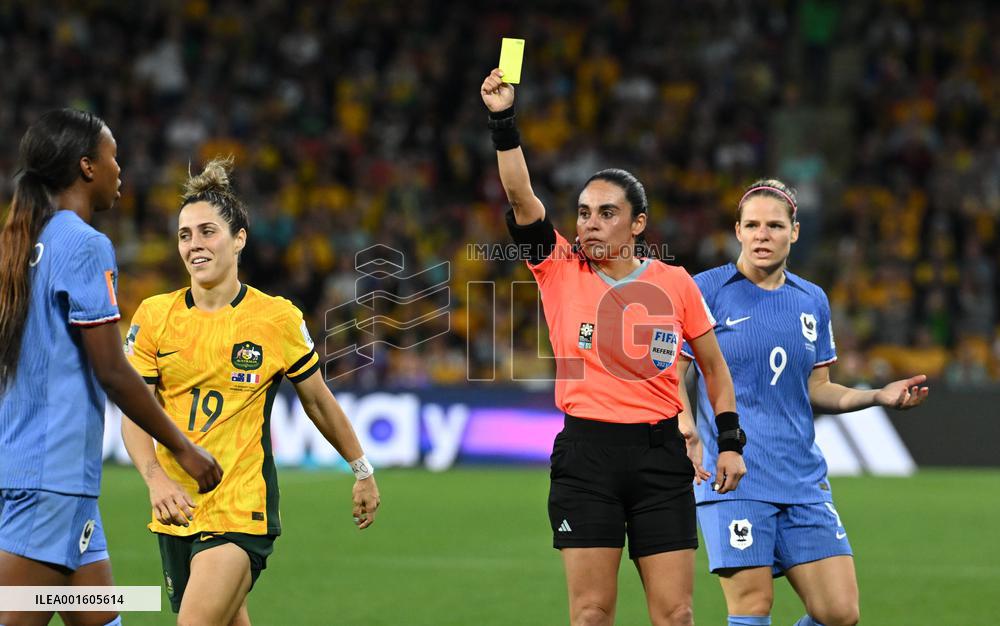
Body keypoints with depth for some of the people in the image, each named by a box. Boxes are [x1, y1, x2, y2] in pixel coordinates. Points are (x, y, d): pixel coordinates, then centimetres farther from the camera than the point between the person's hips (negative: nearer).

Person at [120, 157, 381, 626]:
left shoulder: (278, 318, -5)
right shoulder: (154, 316, 1)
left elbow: (318, 401, 9)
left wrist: (362, 471, 19)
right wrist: (157, 479, -18)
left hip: (242, 513, -4)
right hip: (176, 511, 4)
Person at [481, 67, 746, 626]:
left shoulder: (676, 284, 5)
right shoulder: (559, 269, 3)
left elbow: (714, 366, 14)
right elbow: (521, 196, -9)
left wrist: (732, 442, 6)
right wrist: (504, 119, -20)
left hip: (661, 454, 1)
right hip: (586, 454, 0)